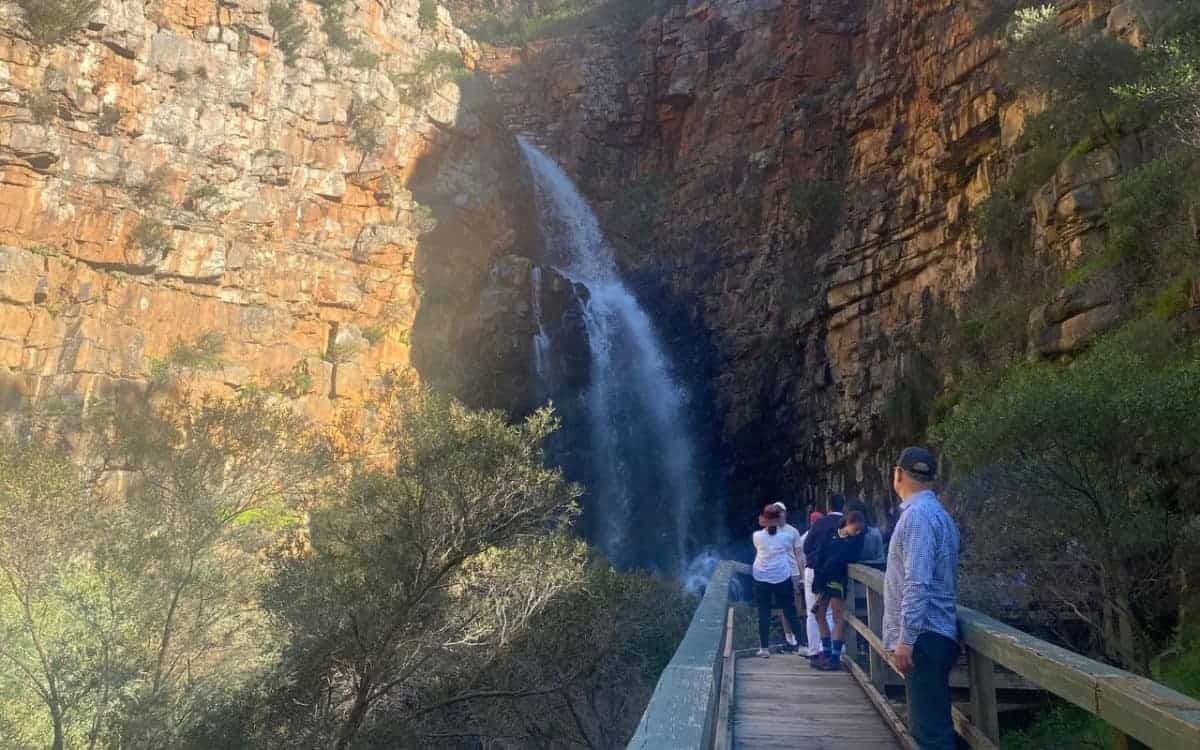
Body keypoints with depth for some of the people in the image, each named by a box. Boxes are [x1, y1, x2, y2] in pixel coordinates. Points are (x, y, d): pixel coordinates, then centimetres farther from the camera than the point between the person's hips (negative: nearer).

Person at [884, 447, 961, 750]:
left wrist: (906, 638, -22)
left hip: (923, 636, -10)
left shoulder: (917, 514, -16)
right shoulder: (935, 512, 16)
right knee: (932, 721, 17)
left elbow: (917, 583, -23)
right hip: (934, 634, 10)